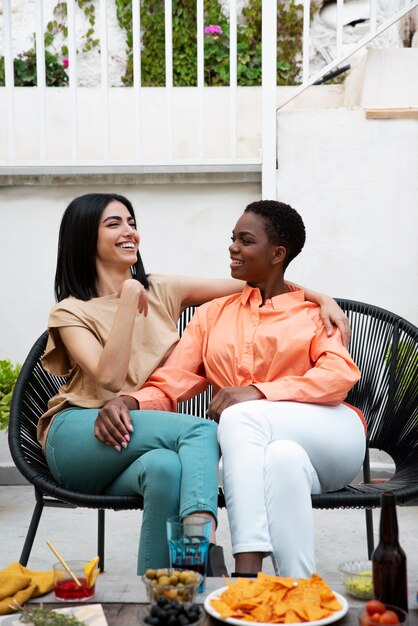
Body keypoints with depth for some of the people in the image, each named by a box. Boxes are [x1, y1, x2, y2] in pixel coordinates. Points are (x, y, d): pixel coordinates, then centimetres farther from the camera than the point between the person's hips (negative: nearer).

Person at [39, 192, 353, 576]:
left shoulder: (162, 292, 16)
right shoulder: (71, 313, 5)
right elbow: (110, 378, -14)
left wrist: (318, 296, 0)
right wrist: (129, 298, -12)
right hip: (76, 440, -3)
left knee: (168, 467, -37)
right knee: (202, 432, -30)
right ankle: (207, 548, -44)